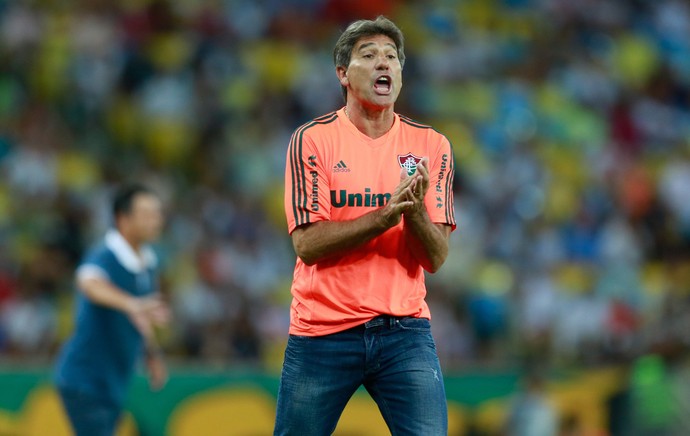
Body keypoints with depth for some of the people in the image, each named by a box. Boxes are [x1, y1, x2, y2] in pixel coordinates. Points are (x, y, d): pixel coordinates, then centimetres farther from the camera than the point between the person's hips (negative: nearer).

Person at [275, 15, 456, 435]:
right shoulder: (312, 140, -2)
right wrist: (383, 216, -22)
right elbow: (307, 244, -10)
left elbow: (435, 258, 1)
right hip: (322, 333, -1)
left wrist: (415, 211, -20)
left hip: (405, 331, 1)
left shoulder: (431, 145, 5)